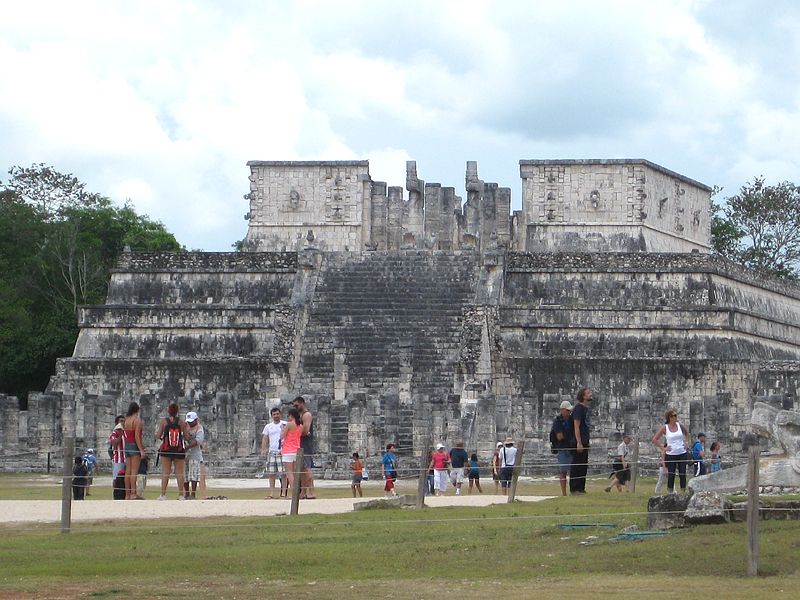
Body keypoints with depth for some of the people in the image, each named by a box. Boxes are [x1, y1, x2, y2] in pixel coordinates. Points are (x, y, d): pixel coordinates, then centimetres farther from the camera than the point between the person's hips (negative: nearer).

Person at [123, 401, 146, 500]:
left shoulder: (126, 420, 12)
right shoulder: (137, 420, -9)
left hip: (127, 446, 7)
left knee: (128, 471, 7)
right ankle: (133, 494, -14)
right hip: (134, 446, -7)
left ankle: (127, 494, 7)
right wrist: (141, 450, -16)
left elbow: (124, 435, 12)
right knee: (134, 471, -9)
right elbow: (137, 436, -16)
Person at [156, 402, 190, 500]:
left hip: (166, 450, 0)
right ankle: (181, 495, 4)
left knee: (165, 472, 4)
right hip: (179, 450, 0)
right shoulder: (181, 422, 0)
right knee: (179, 473, 5)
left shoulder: (164, 421, -2)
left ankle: (163, 494, -1)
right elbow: (186, 436, 0)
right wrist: (187, 430, 20)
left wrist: (156, 435, 19)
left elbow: (158, 436, -3)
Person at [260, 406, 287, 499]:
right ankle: (272, 494, 5)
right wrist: (263, 450, -1)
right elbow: (265, 439, 12)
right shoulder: (268, 426, 14)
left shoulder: (285, 424, 5)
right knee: (271, 474, 2)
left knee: (283, 473, -6)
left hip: (282, 451, -3)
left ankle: (283, 493, -2)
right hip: (271, 452, 3)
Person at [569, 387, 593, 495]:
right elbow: (576, 427, -17)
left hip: (584, 442, 10)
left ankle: (581, 488, 16)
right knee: (576, 466, -7)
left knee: (583, 466, 11)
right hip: (578, 442, -10)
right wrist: (579, 443, -22)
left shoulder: (586, 409, 17)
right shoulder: (578, 408, -12)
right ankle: (574, 489, -6)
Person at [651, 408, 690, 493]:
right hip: (671, 455, -3)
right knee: (671, 475, -2)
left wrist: (686, 443, 11)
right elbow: (655, 440, -2)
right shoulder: (664, 428, -5)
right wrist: (663, 448, -6)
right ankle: (670, 492, 4)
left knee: (682, 474, 3)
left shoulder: (680, 426, 4)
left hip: (682, 454, 3)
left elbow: (686, 434, 25)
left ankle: (683, 492, 8)